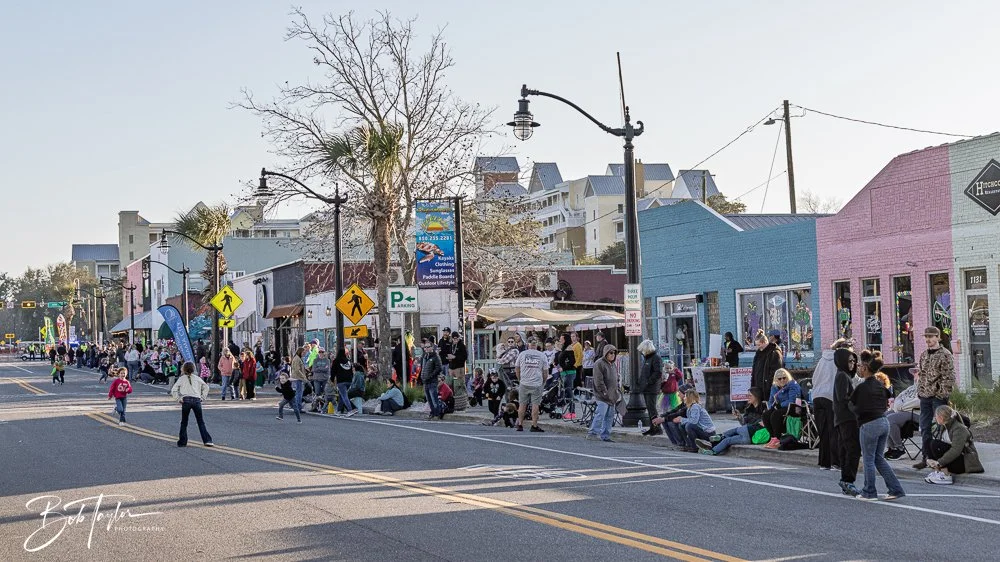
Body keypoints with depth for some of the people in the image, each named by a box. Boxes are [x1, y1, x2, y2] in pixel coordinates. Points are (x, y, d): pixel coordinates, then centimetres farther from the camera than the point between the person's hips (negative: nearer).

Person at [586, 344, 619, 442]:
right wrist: (604, 392, -18)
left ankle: (605, 435, 13)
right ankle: (592, 432, -7)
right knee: (601, 414, -13)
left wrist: (617, 391, 17)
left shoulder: (612, 364, 19)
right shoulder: (599, 364, -10)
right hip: (603, 396, -9)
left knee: (610, 416, 8)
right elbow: (598, 380, -16)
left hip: (612, 396, 9)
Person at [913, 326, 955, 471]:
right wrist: (919, 391, 12)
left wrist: (944, 395, -16)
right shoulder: (924, 355, 13)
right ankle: (926, 457, 17)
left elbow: (949, 377, -12)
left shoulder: (945, 355, -8)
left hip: (938, 396, -7)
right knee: (924, 428, 9)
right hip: (925, 396, 7)